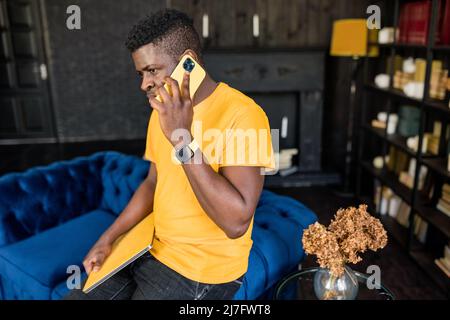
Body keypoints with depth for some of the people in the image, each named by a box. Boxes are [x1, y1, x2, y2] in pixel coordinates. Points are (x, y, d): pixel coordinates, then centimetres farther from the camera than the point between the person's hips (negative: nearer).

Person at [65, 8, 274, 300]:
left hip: (203, 270, -7)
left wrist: (182, 138, -32)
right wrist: (108, 239, 7)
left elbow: (236, 222, -29)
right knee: (76, 295, 6)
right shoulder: (163, 111, 4)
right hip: (152, 248, 7)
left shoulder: (241, 114, -22)